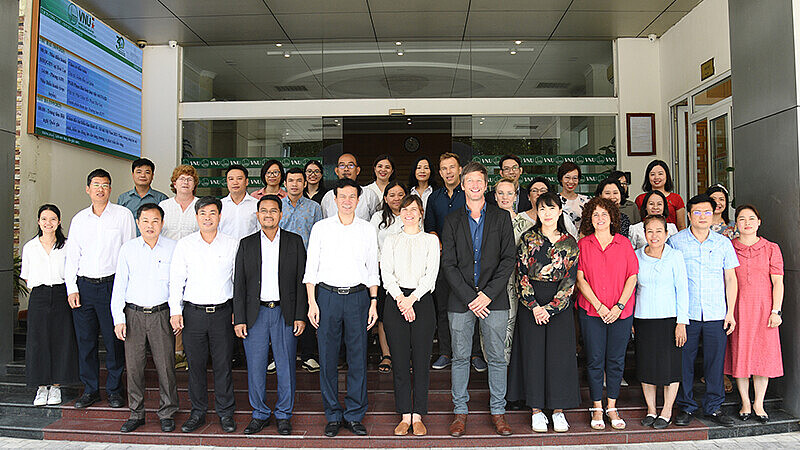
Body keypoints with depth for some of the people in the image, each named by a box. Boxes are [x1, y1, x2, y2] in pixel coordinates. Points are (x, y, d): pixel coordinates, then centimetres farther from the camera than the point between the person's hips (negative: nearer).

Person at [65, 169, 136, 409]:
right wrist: (71, 288, 2)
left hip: (112, 284, -3)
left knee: (114, 340, 1)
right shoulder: (79, 219, 12)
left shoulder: (123, 214, 1)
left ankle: (114, 390, 15)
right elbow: (72, 255, 12)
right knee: (85, 340, 6)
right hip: (84, 286, 3)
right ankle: (90, 390, 20)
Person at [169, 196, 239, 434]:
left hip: (222, 313, -1)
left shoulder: (233, 244, 2)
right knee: (195, 364, 7)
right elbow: (176, 279, 5)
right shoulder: (184, 245, 4)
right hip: (194, 313, 1)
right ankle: (198, 412, 23)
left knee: (223, 364, 4)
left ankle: (225, 412, 19)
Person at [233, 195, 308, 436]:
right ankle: (260, 414, 23)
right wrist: (239, 319, -1)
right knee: (255, 368, 6)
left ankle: (283, 414, 21)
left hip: (285, 314, -1)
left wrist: (300, 316, -4)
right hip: (255, 314, 1)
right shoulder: (246, 244, 7)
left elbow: (301, 280, 2)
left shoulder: (295, 242, 4)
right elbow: (239, 284, 5)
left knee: (285, 367, 5)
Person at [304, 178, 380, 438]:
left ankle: (354, 415, 15)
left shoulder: (368, 230, 8)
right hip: (328, 296, 0)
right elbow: (311, 268, 5)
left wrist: (374, 302, 5)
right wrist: (312, 302, -3)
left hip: (358, 296, 1)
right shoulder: (321, 228, 5)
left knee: (358, 358, 2)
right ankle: (333, 416, 15)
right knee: (327, 358, 2)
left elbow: (372, 269, 11)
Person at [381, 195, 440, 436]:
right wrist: (400, 298, -13)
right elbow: (386, 273, 1)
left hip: (422, 301, -1)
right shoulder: (391, 240, 12)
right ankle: (405, 415, 11)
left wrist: (412, 298, -13)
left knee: (421, 360, 0)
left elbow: (431, 274, -1)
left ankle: (418, 416, 10)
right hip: (395, 302, 1)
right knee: (400, 360, 2)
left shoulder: (431, 240, 9)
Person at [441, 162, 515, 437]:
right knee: (460, 358, 7)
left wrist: (488, 294, -10)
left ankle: (498, 412, 19)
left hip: (494, 299, 0)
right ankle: (460, 412, 18)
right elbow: (448, 264, 0)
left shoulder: (501, 218, 7)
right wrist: (469, 297, -9)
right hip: (460, 301, 0)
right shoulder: (452, 220, 7)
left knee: (497, 358, 6)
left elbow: (508, 259, 0)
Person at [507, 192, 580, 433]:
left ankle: (558, 410, 16)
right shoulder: (527, 239, 1)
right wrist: (534, 306, -12)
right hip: (530, 303, 0)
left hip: (560, 304, 1)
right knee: (533, 353, 3)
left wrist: (549, 308, -10)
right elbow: (521, 274, -3)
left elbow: (570, 279, -2)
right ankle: (536, 410, 15)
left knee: (559, 354, 2)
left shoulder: (570, 243, 3)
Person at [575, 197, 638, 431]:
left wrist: (619, 306, -9)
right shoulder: (583, 244, 3)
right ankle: (597, 408, 15)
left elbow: (632, 277, 0)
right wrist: (599, 306, -11)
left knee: (616, 360, 6)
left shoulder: (624, 243, 4)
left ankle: (612, 407, 19)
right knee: (594, 360, 3)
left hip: (621, 312, 1)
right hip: (591, 311, -1)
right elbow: (580, 279, -2)